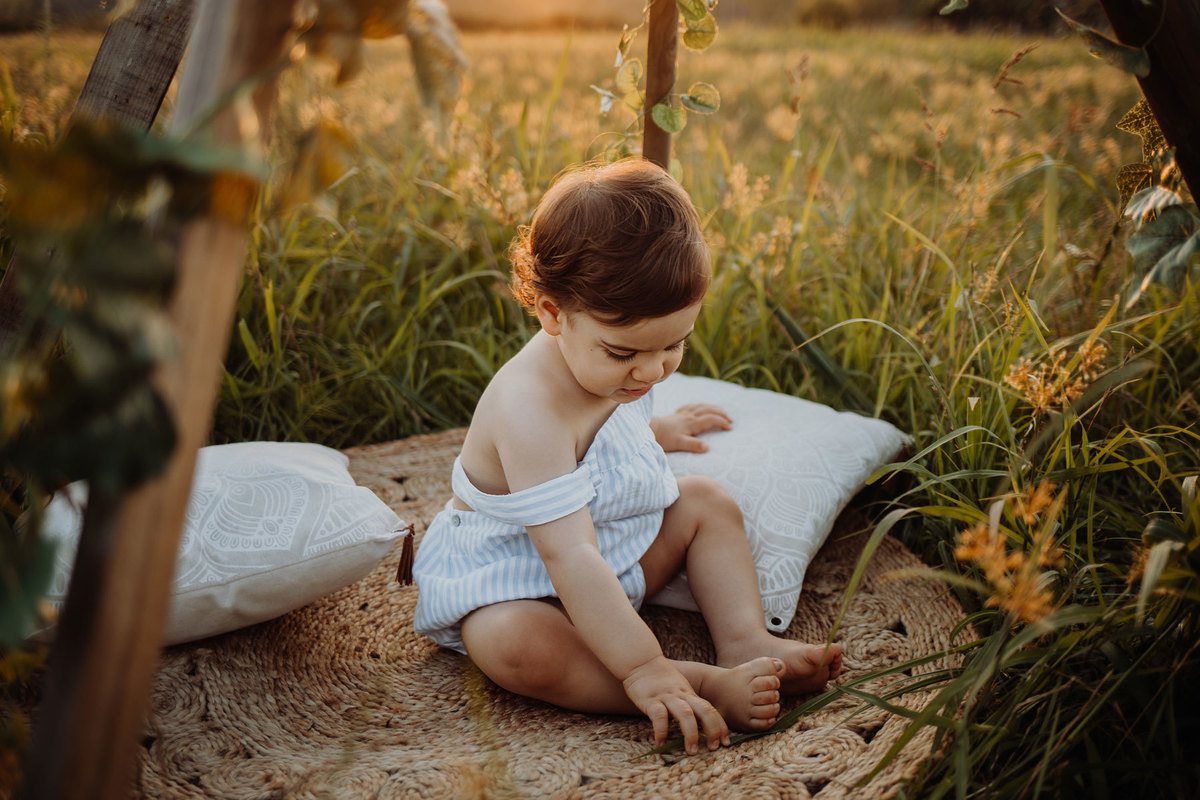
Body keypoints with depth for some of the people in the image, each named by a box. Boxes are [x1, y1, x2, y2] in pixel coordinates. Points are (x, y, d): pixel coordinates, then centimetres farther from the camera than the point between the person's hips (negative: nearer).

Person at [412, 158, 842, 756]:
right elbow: (569, 555, -40)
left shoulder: (614, 365, -8)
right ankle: (704, 683, -37)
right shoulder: (530, 411, -37)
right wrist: (642, 668, -42)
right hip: (513, 581, -8)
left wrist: (655, 430, 36)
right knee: (509, 644, -38)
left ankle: (746, 642, -11)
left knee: (707, 502, 2)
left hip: (618, 551, 9)